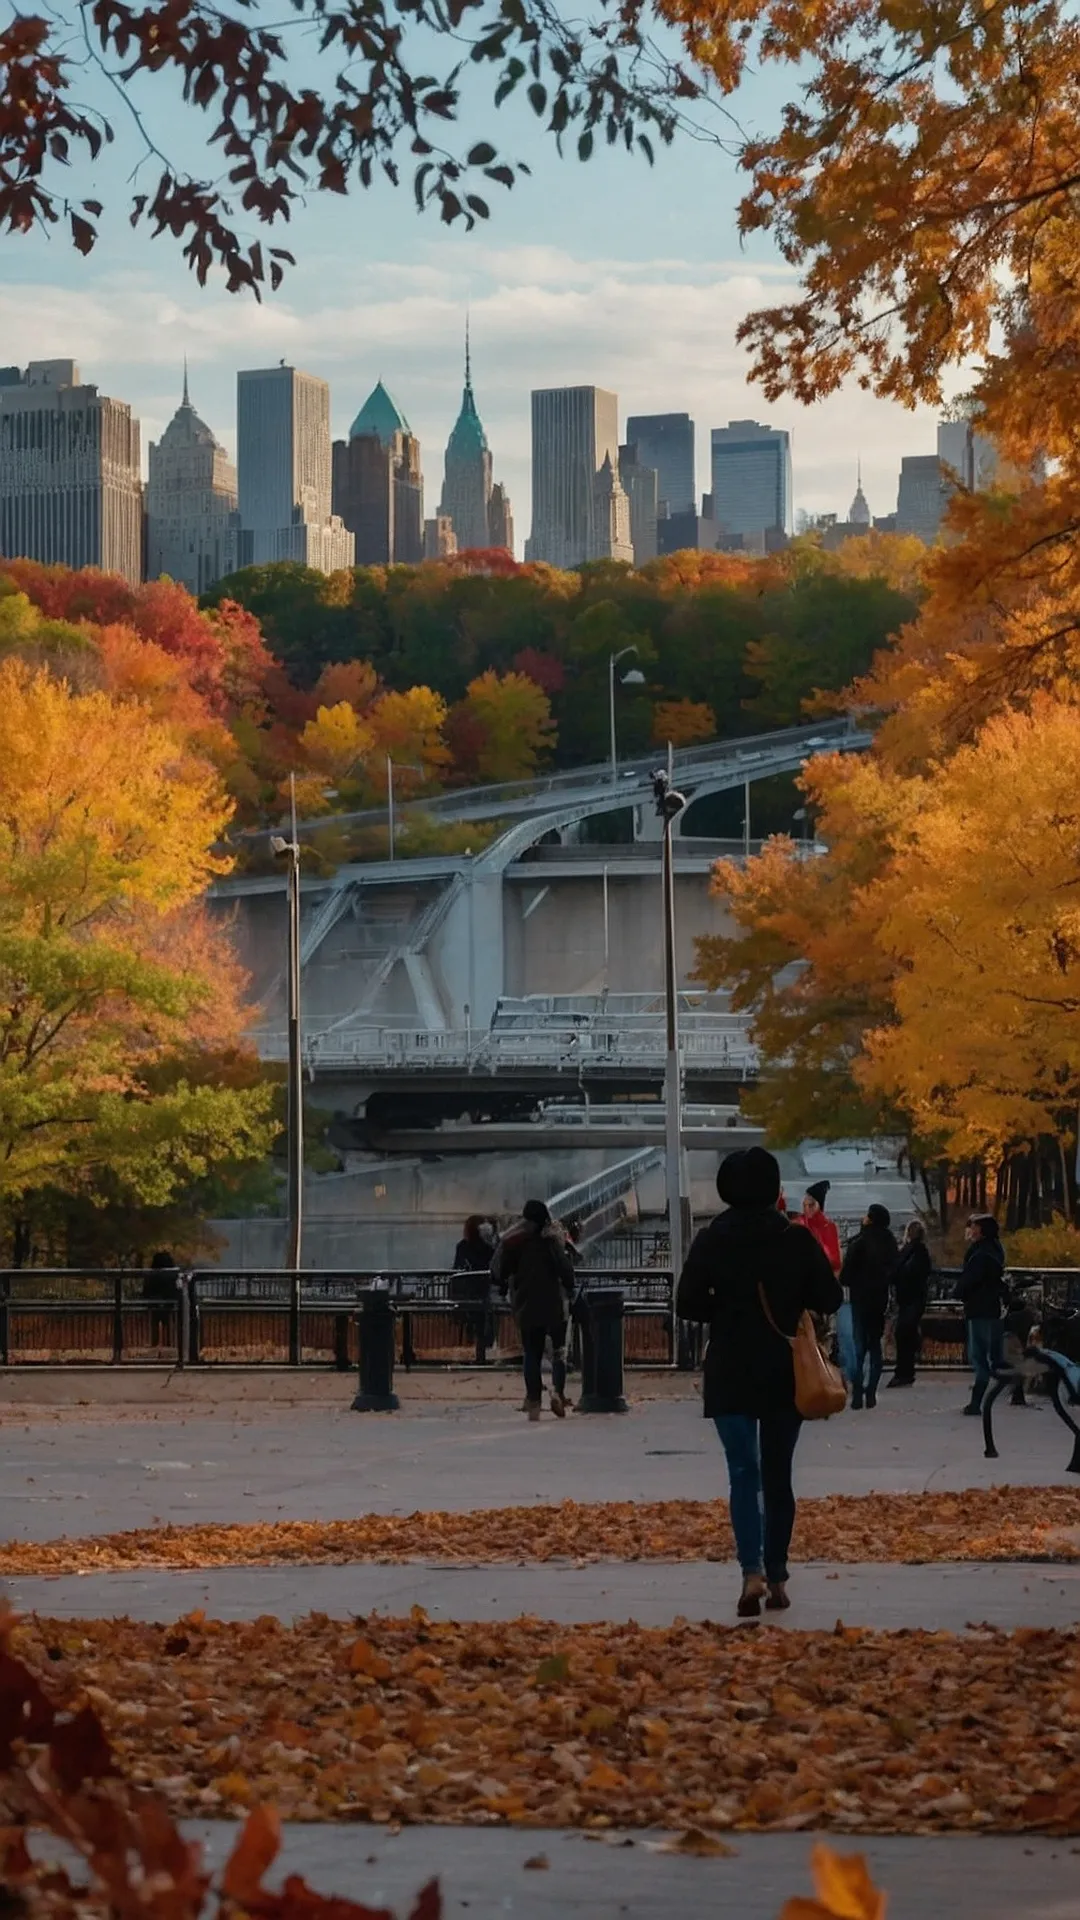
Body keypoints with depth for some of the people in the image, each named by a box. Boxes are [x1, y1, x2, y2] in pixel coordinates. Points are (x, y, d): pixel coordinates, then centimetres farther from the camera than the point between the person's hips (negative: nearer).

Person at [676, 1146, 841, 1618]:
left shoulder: (711, 1240, -5)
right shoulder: (796, 1239, -4)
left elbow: (688, 1305, -6)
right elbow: (828, 1298, -3)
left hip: (730, 1373, -1)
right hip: (785, 1372, 1)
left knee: (743, 1474, 0)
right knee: (777, 1475, 12)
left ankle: (753, 1573, -19)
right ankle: (776, 1578, 14)